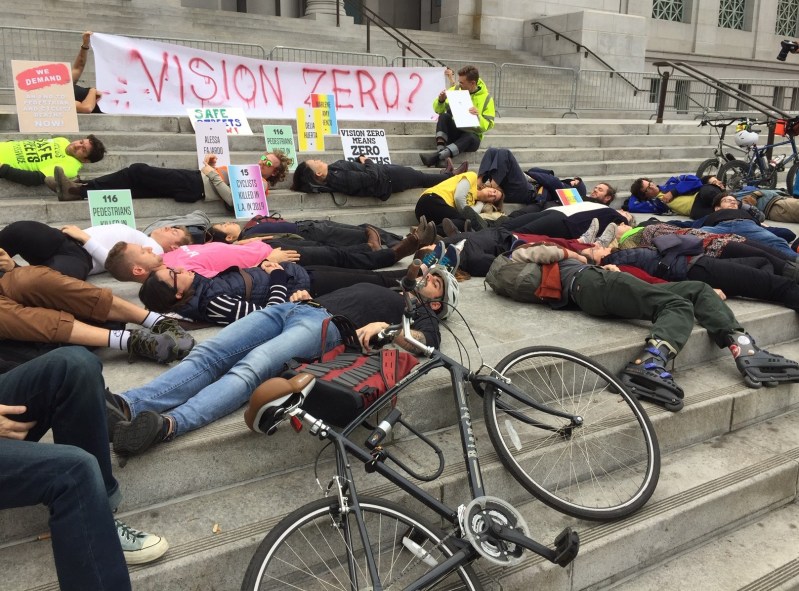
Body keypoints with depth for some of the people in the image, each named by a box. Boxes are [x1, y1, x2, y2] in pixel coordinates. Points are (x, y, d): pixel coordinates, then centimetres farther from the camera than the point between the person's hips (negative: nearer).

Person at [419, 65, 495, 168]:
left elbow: (488, 125, -8)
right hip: (453, 131, 2)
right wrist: (441, 100, -19)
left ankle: (437, 156, -51)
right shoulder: (455, 89, 1)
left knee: (470, 138, -38)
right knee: (444, 116, -26)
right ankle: (440, 149, -42)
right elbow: (439, 110, 2)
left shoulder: (486, 98, -4)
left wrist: (478, 116, -26)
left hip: (471, 135, -2)